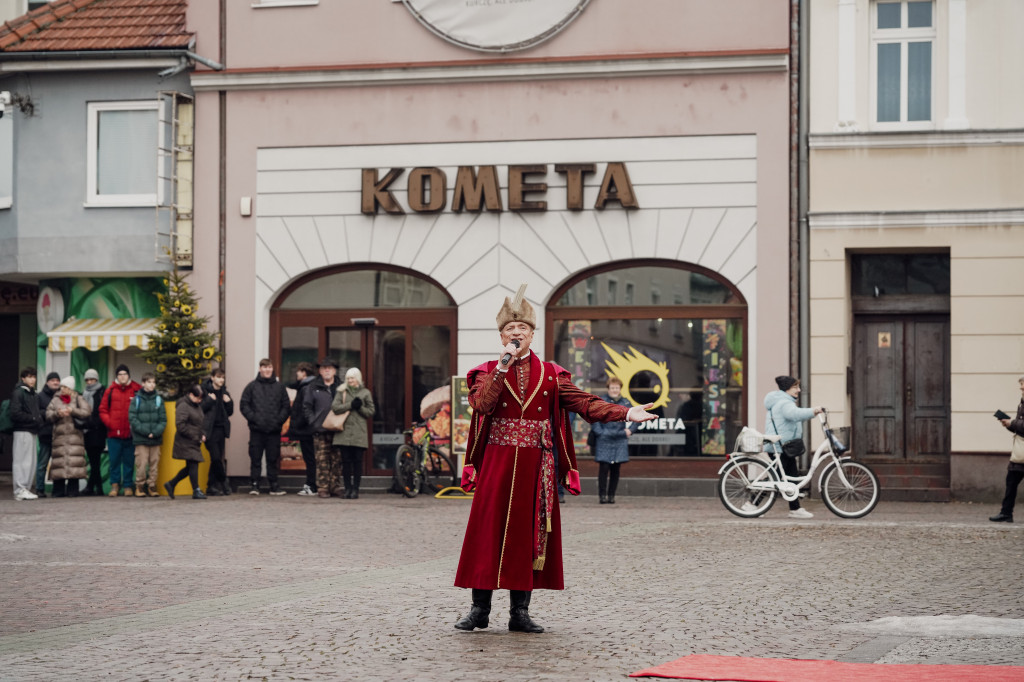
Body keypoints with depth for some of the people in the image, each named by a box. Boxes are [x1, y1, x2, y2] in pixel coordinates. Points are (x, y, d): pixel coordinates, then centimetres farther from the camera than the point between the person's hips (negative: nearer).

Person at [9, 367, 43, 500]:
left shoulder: (34, 395, 18)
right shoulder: (18, 393, -6)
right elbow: (15, 413, -14)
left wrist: (39, 418, 4)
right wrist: (33, 419, -12)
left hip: (33, 432, 8)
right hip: (22, 431, -8)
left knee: (31, 462, 8)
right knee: (22, 461, -7)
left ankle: (26, 489, 13)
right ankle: (20, 490, -6)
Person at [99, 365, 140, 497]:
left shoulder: (136, 390, 3)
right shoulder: (111, 391, 7)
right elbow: (103, 410, 9)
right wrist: (109, 422, -6)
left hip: (130, 434, -1)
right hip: (114, 433, 1)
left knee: (129, 461, 4)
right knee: (114, 460, 2)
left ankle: (128, 486, 11)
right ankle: (115, 484, 10)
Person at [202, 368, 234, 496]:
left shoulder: (224, 393, 13)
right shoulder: (205, 391, -3)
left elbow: (230, 412, 14)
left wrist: (228, 402, -3)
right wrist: (209, 400, -20)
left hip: (221, 429, 5)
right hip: (209, 429, -5)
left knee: (217, 459, 3)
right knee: (216, 457, -13)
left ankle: (212, 486, 8)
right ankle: (224, 482, 3)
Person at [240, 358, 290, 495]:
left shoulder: (279, 387, 10)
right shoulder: (252, 386, 6)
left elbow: (286, 406, 10)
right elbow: (244, 405, 3)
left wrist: (280, 419, -5)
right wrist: (253, 418, -10)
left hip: (274, 430, 1)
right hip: (256, 430, -1)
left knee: (273, 459, 5)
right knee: (255, 459, 0)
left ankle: (274, 485, 10)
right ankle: (254, 485, 4)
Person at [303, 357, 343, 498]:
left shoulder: (341, 387, 10)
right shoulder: (313, 388, 9)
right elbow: (306, 407, 9)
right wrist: (313, 422, -3)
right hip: (320, 431, -1)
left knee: (337, 460, 2)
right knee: (322, 461, -3)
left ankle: (335, 487, 9)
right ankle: (322, 488, 0)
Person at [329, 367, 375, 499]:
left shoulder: (365, 393, 11)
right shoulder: (341, 392, 13)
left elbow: (371, 411, 9)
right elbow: (335, 407, 0)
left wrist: (360, 407, -7)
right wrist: (350, 405, -9)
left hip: (359, 432, -1)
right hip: (344, 432, 1)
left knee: (357, 461, -3)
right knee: (346, 461, -1)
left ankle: (355, 488, 1)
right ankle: (348, 488, 4)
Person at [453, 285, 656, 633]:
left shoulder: (550, 374, 9)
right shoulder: (488, 371, 6)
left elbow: (584, 403, 0)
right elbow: (483, 404, -13)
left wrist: (626, 412, -12)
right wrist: (503, 366, -17)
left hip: (535, 466, 1)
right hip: (497, 463, -1)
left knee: (528, 533, 2)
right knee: (488, 530, -3)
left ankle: (520, 611, 7)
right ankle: (480, 608, 5)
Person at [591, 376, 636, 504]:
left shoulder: (626, 403, 8)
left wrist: (630, 430, -4)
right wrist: (600, 433, -10)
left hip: (620, 441, 3)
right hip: (604, 441, -3)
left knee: (615, 469, 4)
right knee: (604, 468, -8)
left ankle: (611, 495, 12)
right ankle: (602, 495, -3)